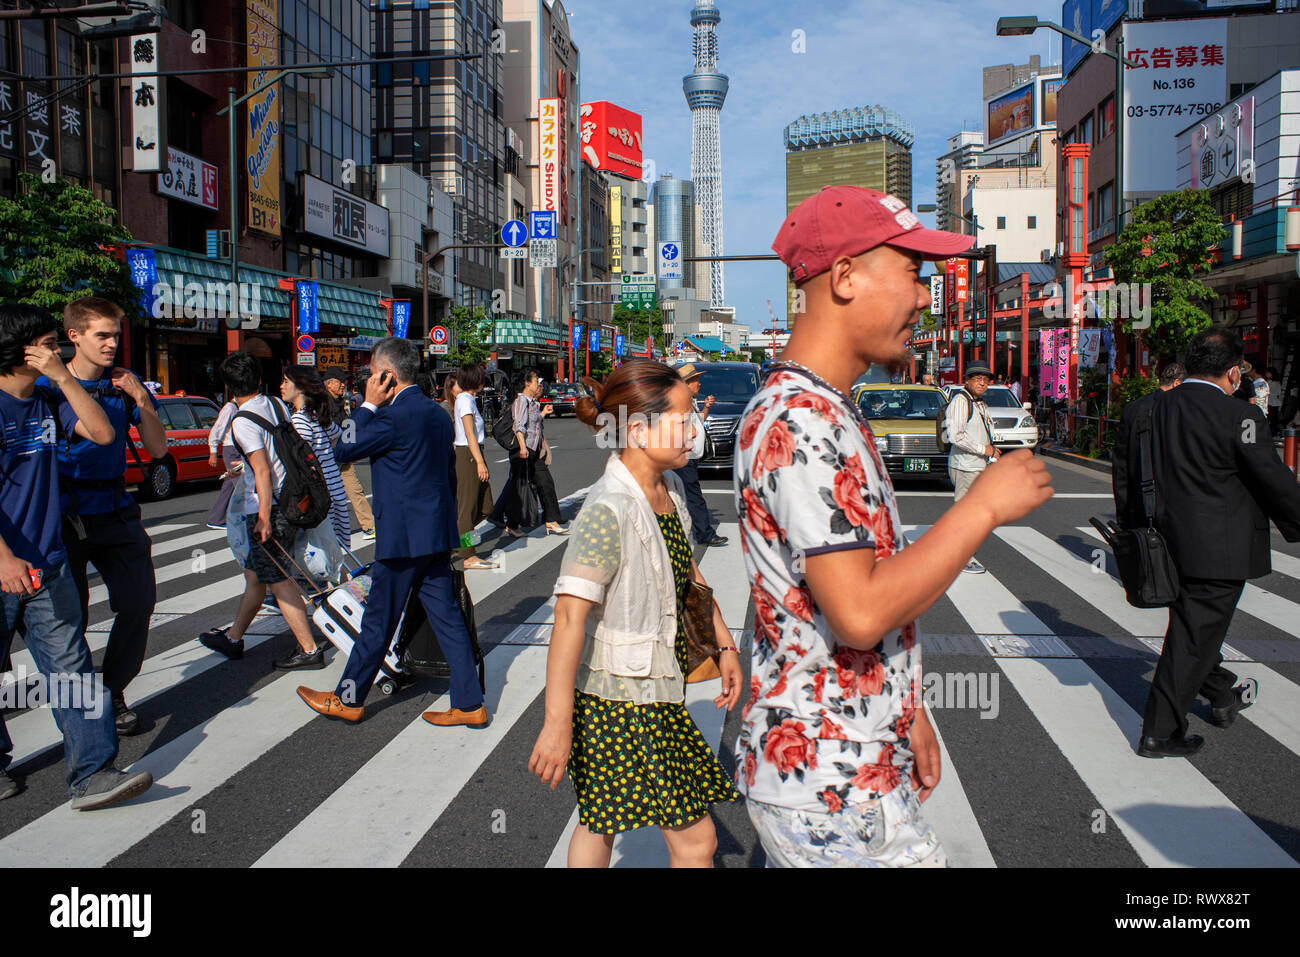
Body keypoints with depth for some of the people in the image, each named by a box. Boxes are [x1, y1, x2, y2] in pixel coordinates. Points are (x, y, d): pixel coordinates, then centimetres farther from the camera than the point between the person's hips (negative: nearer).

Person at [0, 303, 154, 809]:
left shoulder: (48, 400, 10)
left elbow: (102, 434, -1)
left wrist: (63, 377, -8)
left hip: (47, 563, 5)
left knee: (71, 667, -1)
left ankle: (92, 773, -1)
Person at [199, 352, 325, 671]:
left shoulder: (243, 421, -15)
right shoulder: (278, 406, 7)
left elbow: (262, 471, -20)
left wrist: (264, 518, -19)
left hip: (268, 509, -9)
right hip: (290, 502, 9)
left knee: (278, 580, -3)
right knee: (254, 573, 19)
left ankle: (309, 650, -1)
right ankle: (233, 638, 32)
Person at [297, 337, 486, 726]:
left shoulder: (394, 415, -17)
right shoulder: (438, 413, 10)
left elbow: (344, 451, -8)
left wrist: (368, 404, -5)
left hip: (403, 537, -8)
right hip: (437, 534, 8)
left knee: (379, 620, 6)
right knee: (446, 616, 10)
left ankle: (349, 699, 23)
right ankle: (469, 704, 13)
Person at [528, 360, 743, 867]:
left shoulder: (669, 487, 3)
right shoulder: (609, 510, -24)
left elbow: (688, 573, 18)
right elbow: (569, 617, -28)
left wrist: (725, 644, 19)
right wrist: (557, 725, -28)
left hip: (656, 685, 9)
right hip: (621, 696, -8)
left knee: (603, 818, 22)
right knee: (694, 839, 1)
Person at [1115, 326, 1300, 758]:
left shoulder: (1141, 411, 1)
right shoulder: (1241, 418, -17)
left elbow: (1124, 481, 9)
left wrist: (1136, 537, 19)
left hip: (1167, 547, 6)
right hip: (1218, 553, -6)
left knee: (1195, 626, 24)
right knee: (1194, 636, 4)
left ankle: (1222, 696, 44)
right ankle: (1159, 732, 12)